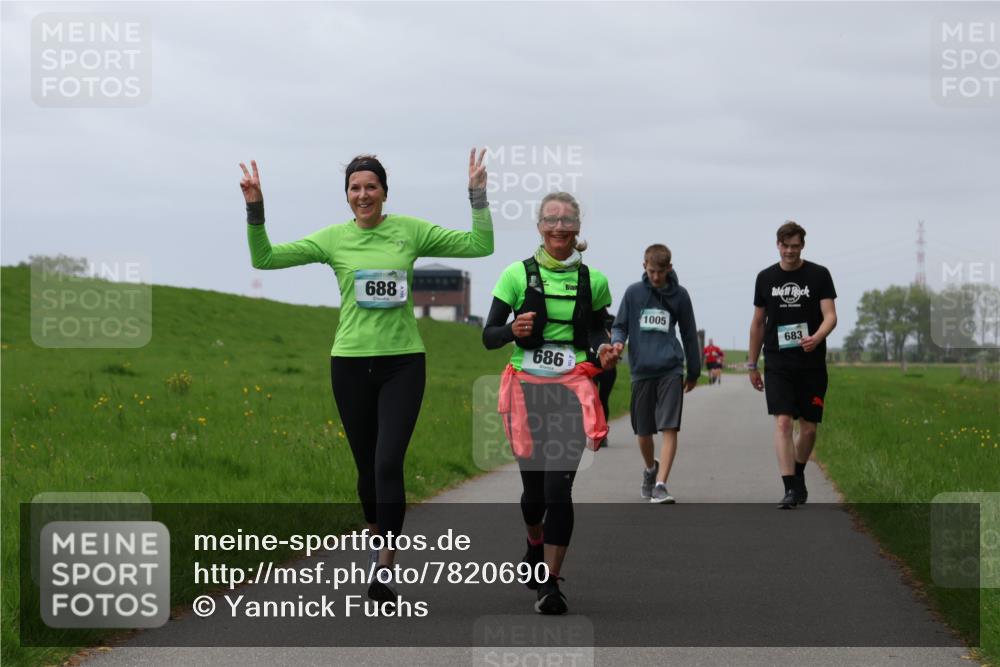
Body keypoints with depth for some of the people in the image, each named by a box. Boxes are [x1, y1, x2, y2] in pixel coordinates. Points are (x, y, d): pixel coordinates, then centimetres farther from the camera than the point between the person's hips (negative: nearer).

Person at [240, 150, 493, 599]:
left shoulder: (411, 231, 1)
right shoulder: (333, 239, 2)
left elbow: (480, 245, 1)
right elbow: (264, 258, 0)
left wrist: (478, 194, -8)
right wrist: (255, 210, -10)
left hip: (402, 363, -1)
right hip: (351, 363, 2)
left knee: (389, 464, -13)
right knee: (366, 466, 10)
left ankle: (382, 573, -13)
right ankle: (378, 542, 35)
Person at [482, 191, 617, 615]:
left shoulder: (593, 281, 5)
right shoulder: (518, 274, 1)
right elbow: (488, 337, 3)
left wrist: (603, 355, -4)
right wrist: (513, 330, -19)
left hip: (571, 389, 0)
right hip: (527, 389, 1)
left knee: (559, 487, -13)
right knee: (533, 485, 10)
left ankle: (550, 584, -10)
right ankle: (534, 545, 44)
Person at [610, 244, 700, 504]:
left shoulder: (679, 295, 5)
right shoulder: (633, 292, 4)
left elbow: (689, 334, 13)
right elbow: (620, 325, 10)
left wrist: (694, 372, 17)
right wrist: (617, 341, -14)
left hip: (670, 370, -1)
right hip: (641, 370, 1)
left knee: (670, 429, -14)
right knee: (643, 432, 10)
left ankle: (660, 484, -18)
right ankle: (650, 469, 39)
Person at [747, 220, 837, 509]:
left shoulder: (819, 275, 1)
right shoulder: (766, 278, 8)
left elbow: (830, 315, -6)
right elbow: (758, 323, 15)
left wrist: (817, 337, -28)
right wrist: (752, 365, 15)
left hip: (812, 364, 0)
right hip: (777, 364, 0)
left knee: (809, 428, 6)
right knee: (782, 423, -13)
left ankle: (798, 476, 32)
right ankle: (790, 489, -15)